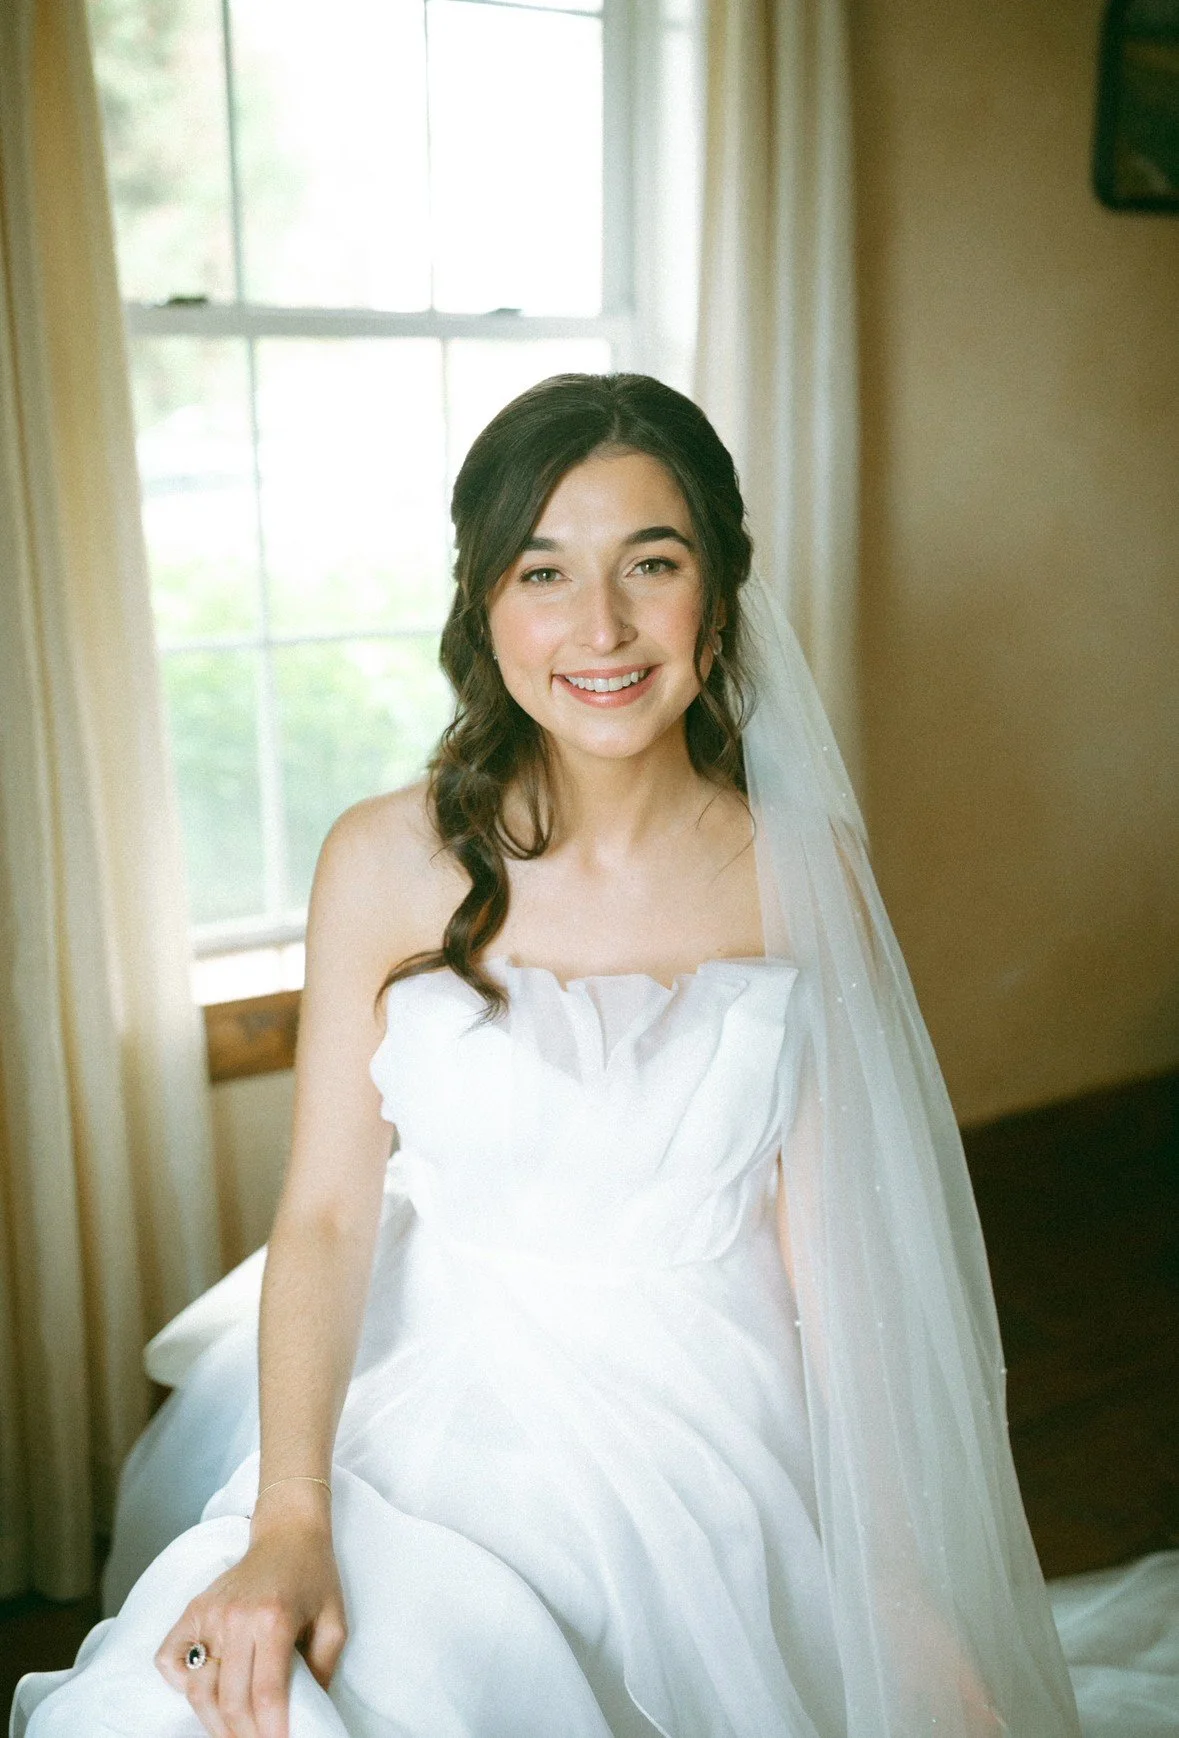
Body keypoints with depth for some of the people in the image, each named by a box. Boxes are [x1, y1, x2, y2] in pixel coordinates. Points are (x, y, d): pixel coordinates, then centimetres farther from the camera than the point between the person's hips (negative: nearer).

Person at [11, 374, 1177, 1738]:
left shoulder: (805, 875, -5)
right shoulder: (386, 863, -7)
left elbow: (831, 1240, -2)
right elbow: (325, 1213, -6)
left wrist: (899, 1588, -4)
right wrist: (289, 1520, -19)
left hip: (705, 1424, 0)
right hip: (434, 1405, 1)